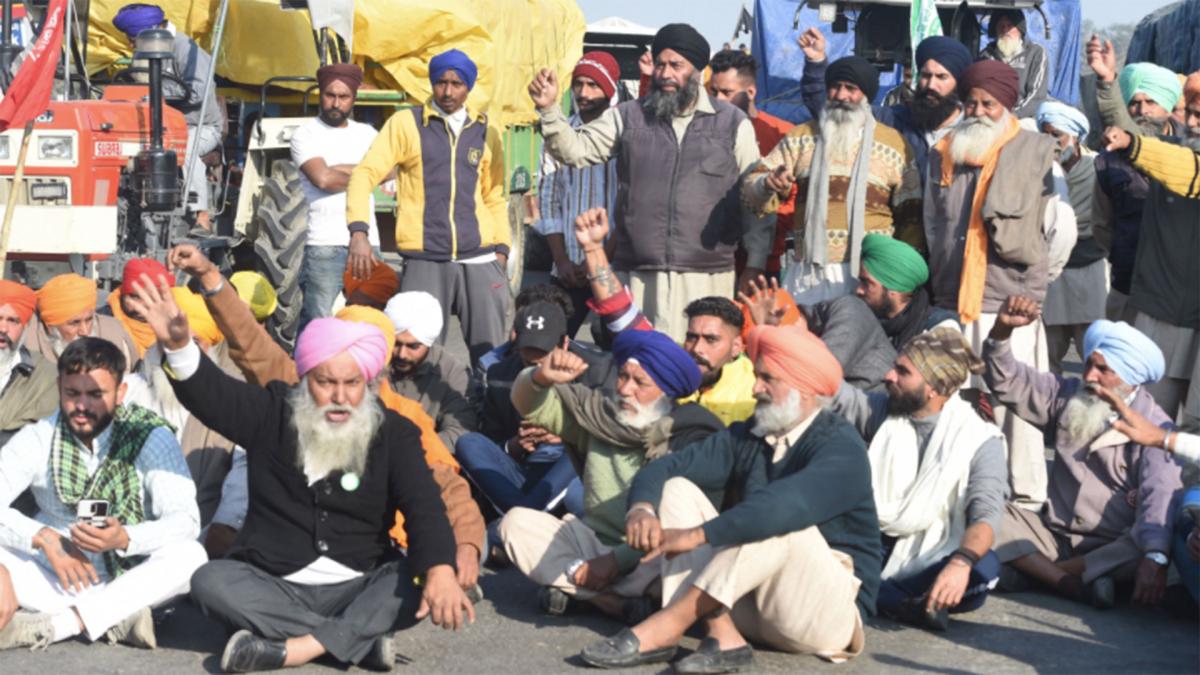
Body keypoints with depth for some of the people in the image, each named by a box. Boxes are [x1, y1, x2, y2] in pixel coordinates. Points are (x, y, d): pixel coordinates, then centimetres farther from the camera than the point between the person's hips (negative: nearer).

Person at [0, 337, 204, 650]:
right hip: (59, 576, 2)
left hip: (128, 577, -1)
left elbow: (185, 521, -18)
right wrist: (43, 537, -30)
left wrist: (124, 539, -36)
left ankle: (53, 624, -32)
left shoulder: (150, 438, -7)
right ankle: (114, 619, -27)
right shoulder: (38, 439, -2)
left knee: (190, 555, -30)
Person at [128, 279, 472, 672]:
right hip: (273, 587, 1)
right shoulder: (272, 414, 2)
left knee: (415, 582, -29)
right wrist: (178, 344, -35)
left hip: (356, 590, -1)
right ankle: (360, 637, -31)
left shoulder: (393, 433, -3)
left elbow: (424, 506, -15)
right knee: (210, 581, -28)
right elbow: (210, 392, -13)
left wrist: (441, 571, -35)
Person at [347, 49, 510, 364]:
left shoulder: (486, 133, 14)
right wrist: (359, 231, -16)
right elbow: (365, 175, -2)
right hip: (425, 263, -2)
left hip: (479, 261, 2)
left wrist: (502, 250, 7)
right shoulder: (406, 124, 5)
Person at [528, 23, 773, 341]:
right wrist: (549, 109, -12)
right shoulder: (627, 117, 10)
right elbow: (575, 150, 4)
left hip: (706, 277, -1)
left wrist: (755, 265, 3)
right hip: (636, 276, 1)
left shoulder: (733, 123, 6)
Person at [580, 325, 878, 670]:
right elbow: (668, 466, -4)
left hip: (828, 607, -6)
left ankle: (664, 629, -32)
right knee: (677, 489, -5)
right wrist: (641, 507, -27)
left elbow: (792, 504, -35)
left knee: (781, 522, -33)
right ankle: (721, 635, -24)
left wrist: (698, 534, -38)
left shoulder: (841, 447, -15)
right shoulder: (748, 436, 6)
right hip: (751, 604, 6)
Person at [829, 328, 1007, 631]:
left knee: (983, 567, -35)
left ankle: (878, 595, -27)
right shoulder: (883, 412, 7)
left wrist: (962, 562, -39)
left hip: (932, 566, -3)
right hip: (877, 552, 3)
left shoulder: (980, 439, -7)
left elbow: (987, 514, -20)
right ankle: (903, 604, -28)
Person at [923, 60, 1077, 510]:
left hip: (1010, 304, -5)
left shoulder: (1036, 155, -4)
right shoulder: (944, 155, 12)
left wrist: (1034, 281, 6)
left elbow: (1063, 230, -2)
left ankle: (1027, 498, 2)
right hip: (952, 302, 5)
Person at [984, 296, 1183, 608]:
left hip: (1113, 547, -4)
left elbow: (1161, 496, -25)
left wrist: (1155, 558, -42)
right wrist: (1003, 328, -12)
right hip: (1055, 534, 4)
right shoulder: (1069, 396, 10)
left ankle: (1042, 571, -30)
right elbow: (1008, 381, 8)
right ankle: (1073, 584, -34)